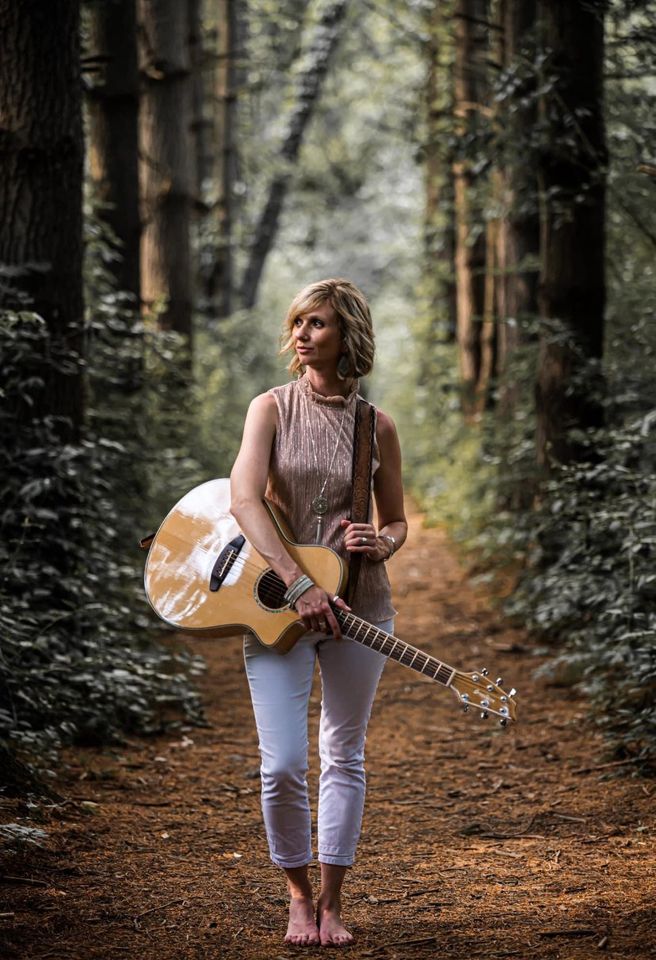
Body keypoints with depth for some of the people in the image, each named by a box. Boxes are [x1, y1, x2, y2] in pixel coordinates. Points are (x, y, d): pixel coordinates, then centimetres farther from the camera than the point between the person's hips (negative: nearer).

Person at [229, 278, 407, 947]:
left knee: (343, 757, 8)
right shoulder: (272, 408, -2)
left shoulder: (376, 428, 3)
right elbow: (244, 498, -15)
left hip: (358, 602, 2)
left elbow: (396, 521, 13)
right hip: (274, 598, -2)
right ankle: (298, 895, 16)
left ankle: (331, 903, 19)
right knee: (282, 766, -6)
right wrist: (297, 582, -26)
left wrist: (381, 546, -11)